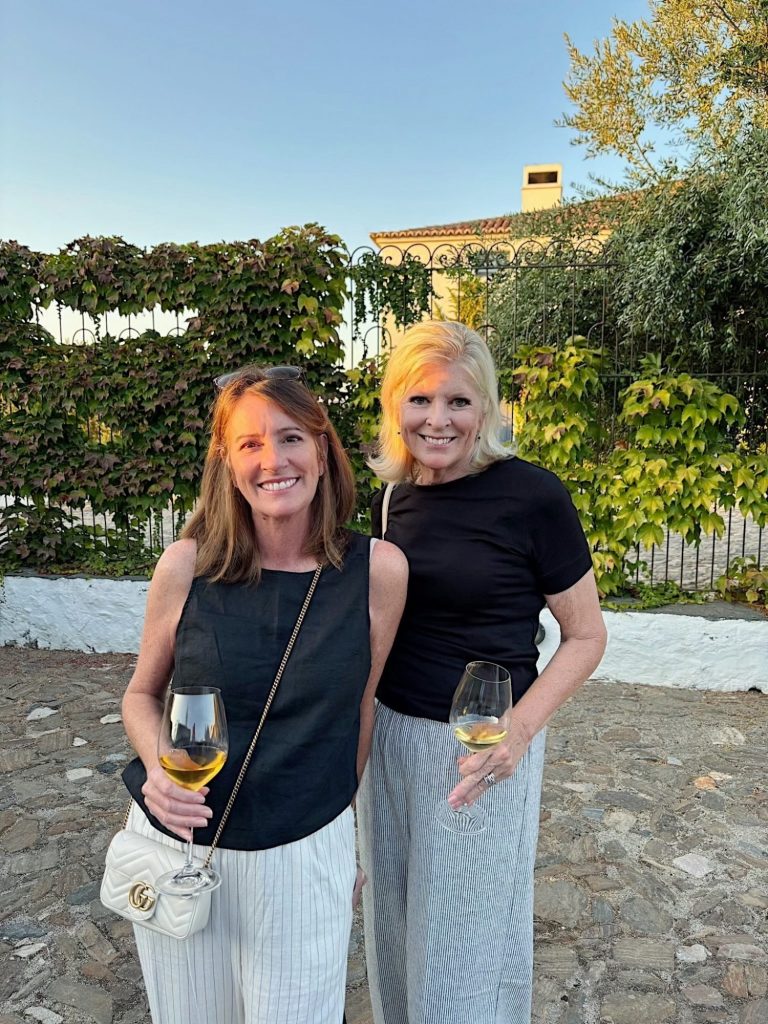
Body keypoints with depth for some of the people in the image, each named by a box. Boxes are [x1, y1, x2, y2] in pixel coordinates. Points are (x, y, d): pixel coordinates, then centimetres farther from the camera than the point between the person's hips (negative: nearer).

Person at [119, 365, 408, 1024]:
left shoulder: (379, 570, -14)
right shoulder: (187, 564, -13)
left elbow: (360, 707, 0)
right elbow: (142, 694, 2)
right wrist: (157, 765, -18)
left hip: (305, 853, -1)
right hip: (176, 841, 2)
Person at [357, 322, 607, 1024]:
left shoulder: (532, 496, -16)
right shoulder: (395, 497, 1)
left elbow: (586, 636, -9)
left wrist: (518, 731, -21)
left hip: (480, 750, -5)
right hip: (390, 734, 6)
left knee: (466, 937, 13)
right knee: (394, 921, 23)